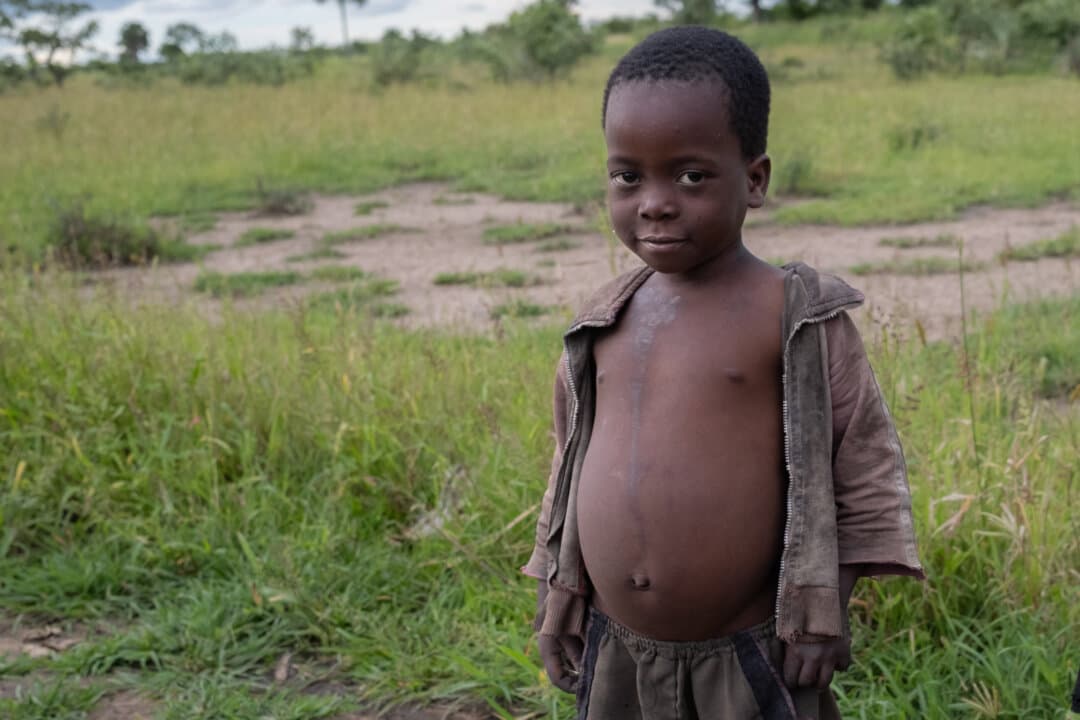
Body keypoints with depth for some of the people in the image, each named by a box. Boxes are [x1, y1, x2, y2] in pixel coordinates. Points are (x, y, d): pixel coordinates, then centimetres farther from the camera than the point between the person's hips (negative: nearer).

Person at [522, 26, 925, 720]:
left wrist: (825, 608, -7)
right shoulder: (604, 324, 2)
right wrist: (556, 596, 12)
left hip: (749, 660, -4)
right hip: (618, 656, 4)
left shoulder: (798, 317, -11)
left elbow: (867, 462, -6)